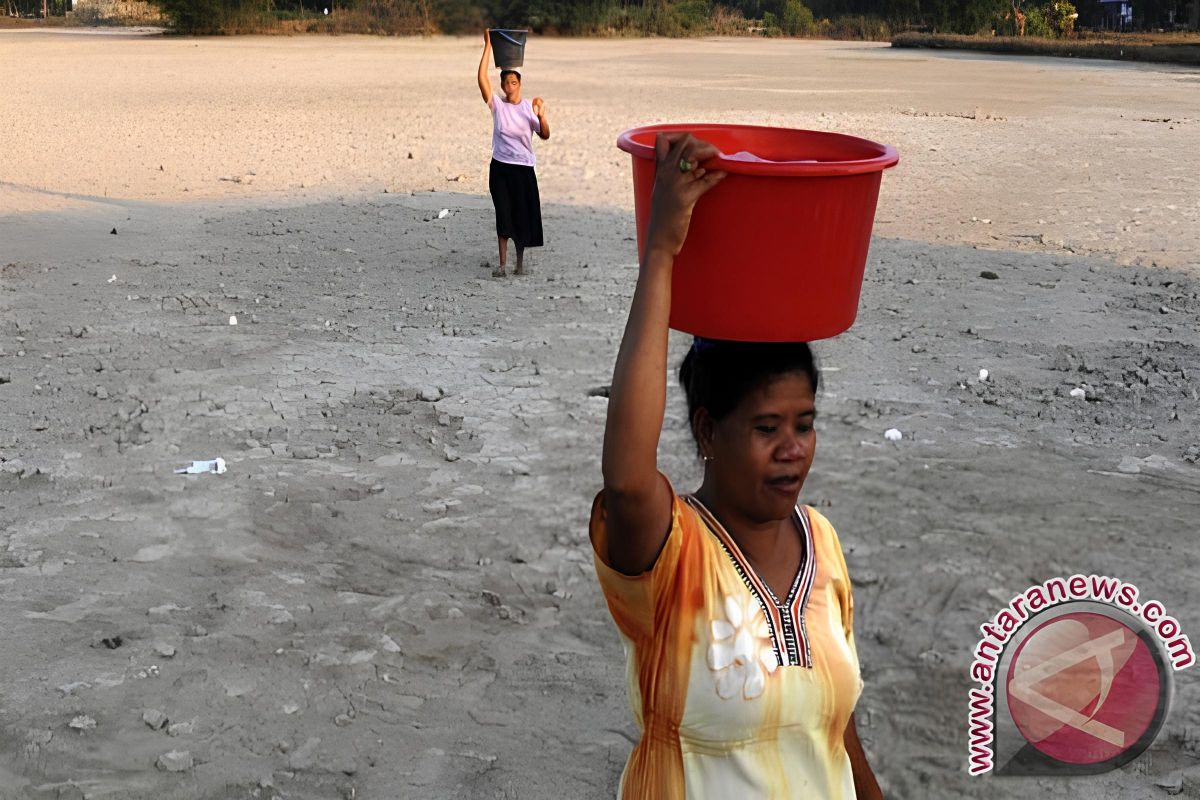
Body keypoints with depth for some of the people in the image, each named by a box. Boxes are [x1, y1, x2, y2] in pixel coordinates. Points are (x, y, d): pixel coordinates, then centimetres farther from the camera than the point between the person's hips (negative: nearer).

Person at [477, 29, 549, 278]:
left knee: (523, 215, 4)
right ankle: (502, 263, 8)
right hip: (500, 167, 0)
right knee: (503, 215, 1)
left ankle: (520, 259, 22)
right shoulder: (497, 104, -1)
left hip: (523, 168, 0)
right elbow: (482, 78, -13)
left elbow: (545, 136, -4)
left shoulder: (529, 107, -1)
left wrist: (541, 116, -23)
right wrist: (488, 46, -16)